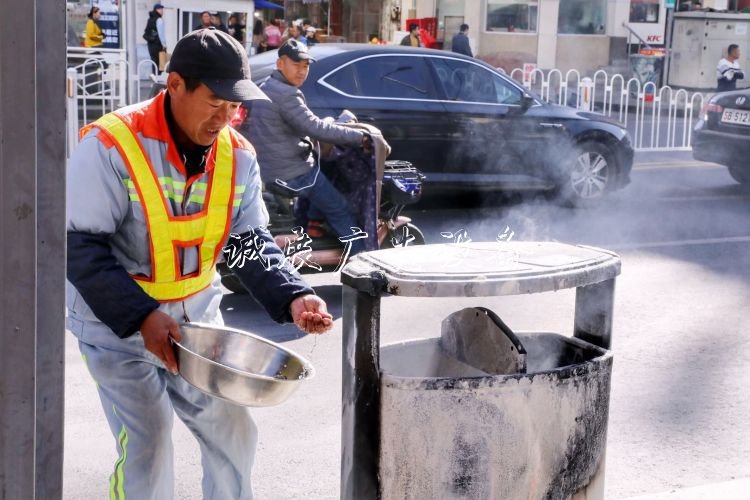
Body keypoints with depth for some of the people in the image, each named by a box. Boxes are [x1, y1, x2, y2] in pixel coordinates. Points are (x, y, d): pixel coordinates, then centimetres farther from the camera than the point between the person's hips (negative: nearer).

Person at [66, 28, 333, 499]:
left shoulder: (237, 154, -6)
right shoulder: (111, 145, -23)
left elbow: (250, 240, 1)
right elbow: (79, 246, -21)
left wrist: (293, 297, -17)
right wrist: (142, 317, -30)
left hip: (197, 316, 5)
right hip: (118, 325, -5)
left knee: (234, 432, 12)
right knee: (147, 450, -8)